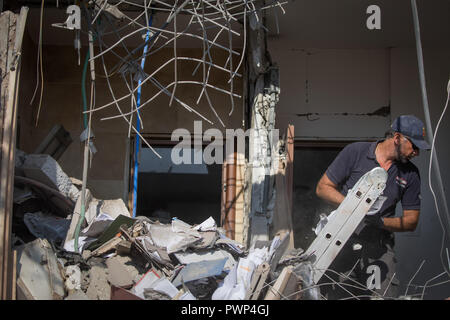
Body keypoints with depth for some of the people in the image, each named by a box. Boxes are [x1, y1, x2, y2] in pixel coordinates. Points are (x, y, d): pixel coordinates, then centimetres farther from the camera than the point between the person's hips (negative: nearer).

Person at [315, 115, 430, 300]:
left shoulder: (410, 173, 8)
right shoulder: (355, 152, 0)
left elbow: (411, 221, 10)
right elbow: (322, 188, 2)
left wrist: (381, 221, -9)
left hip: (380, 245, 2)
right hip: (344, 237, -2)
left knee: (385, 295, -14)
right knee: (335, 294, -11)